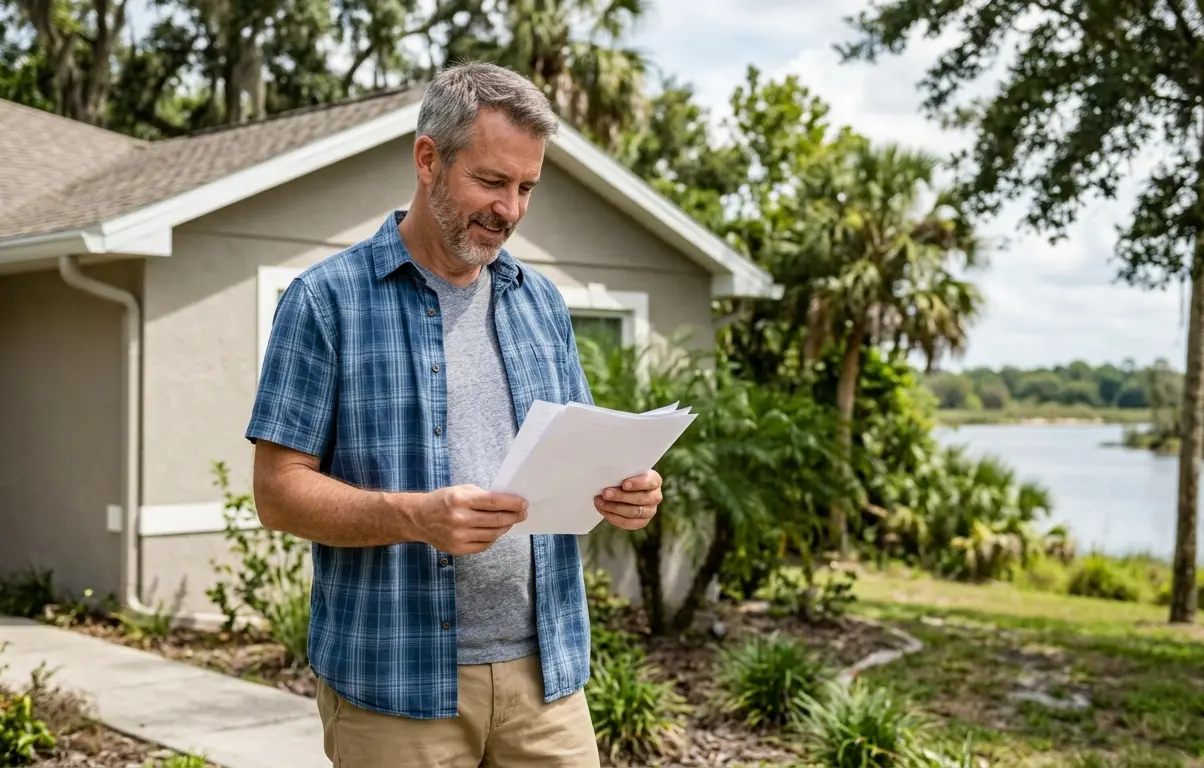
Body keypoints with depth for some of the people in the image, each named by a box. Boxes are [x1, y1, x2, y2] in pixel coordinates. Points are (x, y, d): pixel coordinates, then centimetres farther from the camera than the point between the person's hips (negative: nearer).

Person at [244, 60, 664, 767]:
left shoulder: (543, 302, 11)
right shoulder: (327, 300, -4)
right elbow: (279, 491, -7)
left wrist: (622, 492, -6)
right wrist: (417, 516, -23)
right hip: (395, 682, -4)